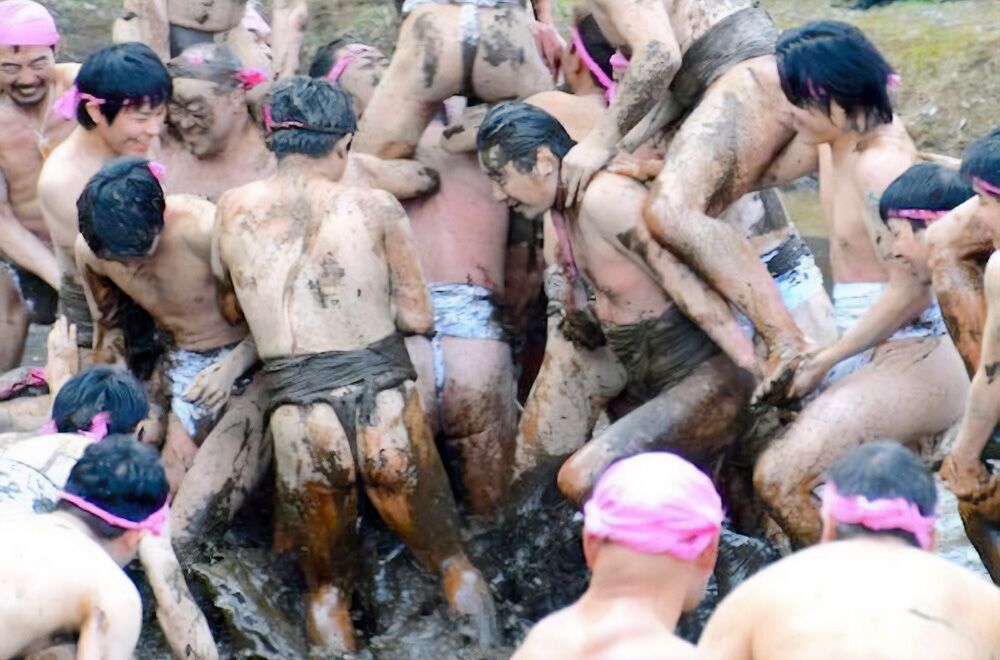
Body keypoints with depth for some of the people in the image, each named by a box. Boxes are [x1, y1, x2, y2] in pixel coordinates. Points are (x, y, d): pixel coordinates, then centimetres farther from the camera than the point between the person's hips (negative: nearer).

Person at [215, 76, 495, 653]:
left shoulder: (234, 211, 6)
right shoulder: (375, 208, 1)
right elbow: (419, 318, 4)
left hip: (299, 409, 1)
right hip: (385, 397, -1)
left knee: (328, 584, 20)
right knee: (451, 559, 19)